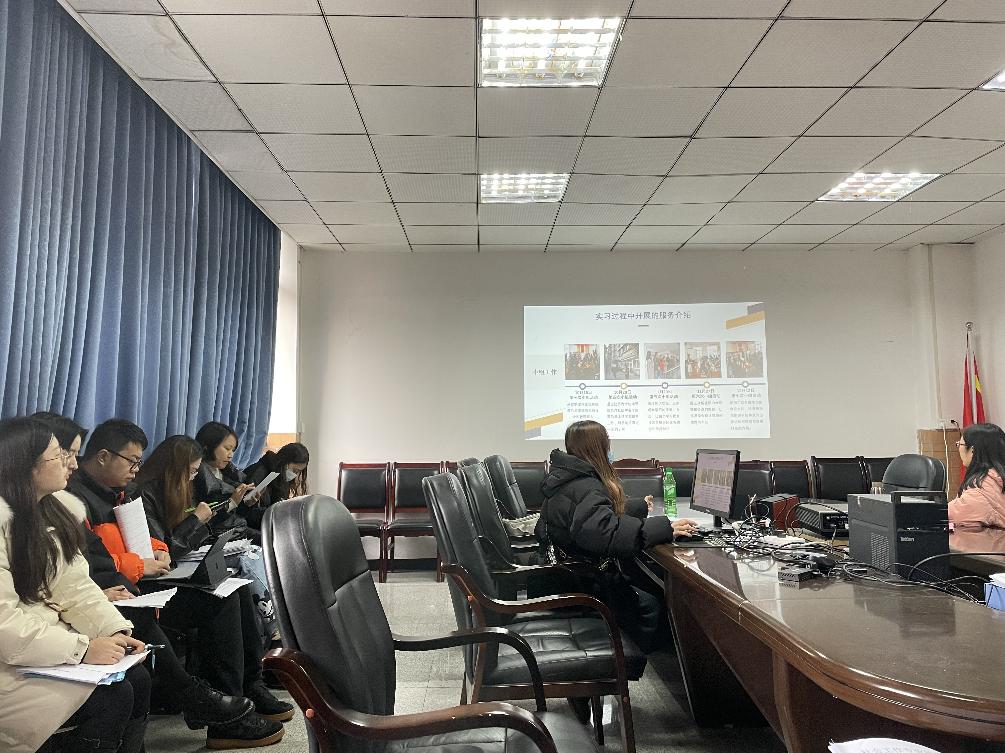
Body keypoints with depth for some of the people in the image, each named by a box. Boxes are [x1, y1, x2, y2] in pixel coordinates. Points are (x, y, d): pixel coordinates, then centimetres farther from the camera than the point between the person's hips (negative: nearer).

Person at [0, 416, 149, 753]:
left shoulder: (48, 513, 6)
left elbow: (75, 586, 5)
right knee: (112, 698, -18)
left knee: (138, 679, -5)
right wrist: (82, 649, -27)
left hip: (45, 638, 8)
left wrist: (116, 631, -9)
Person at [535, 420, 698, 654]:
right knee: (650, 606, -4)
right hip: (582, 586, -9)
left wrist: (640, 507, 32)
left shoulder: (565, 479, 7)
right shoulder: (585, 487, -24)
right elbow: (600, 530, -43)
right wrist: (664, 528, -41)